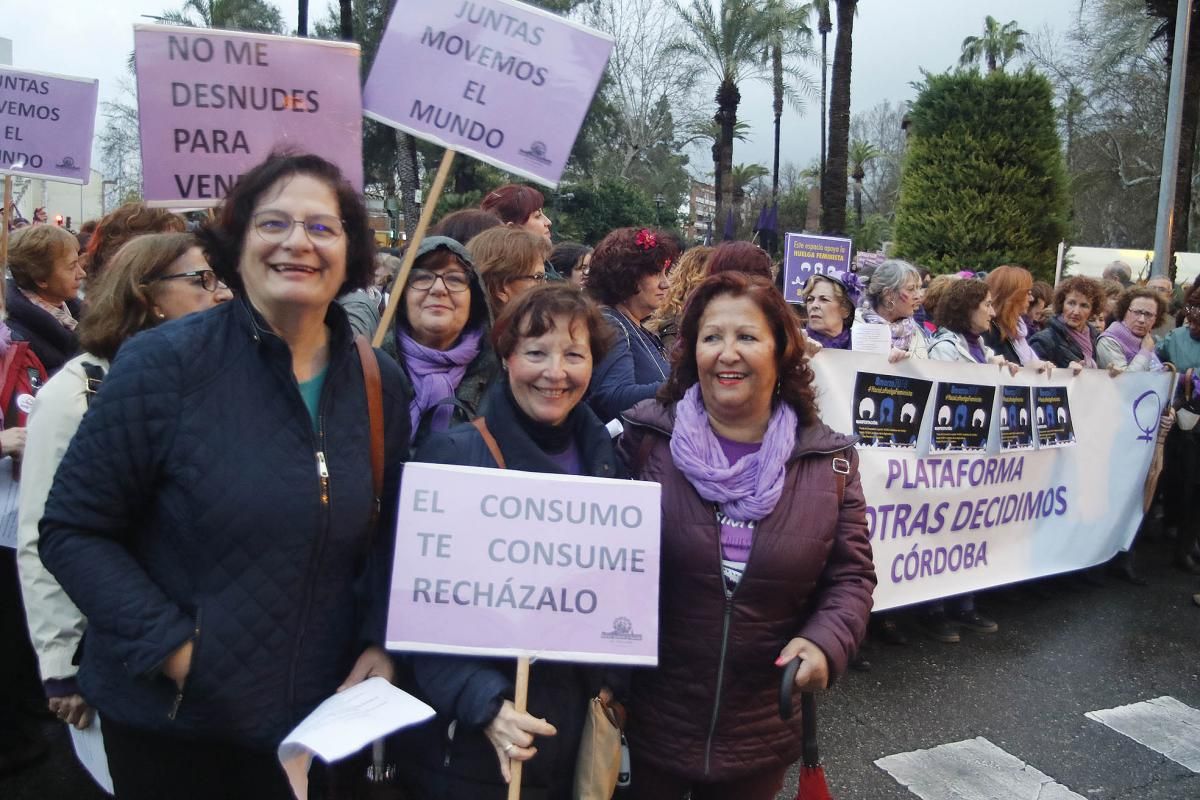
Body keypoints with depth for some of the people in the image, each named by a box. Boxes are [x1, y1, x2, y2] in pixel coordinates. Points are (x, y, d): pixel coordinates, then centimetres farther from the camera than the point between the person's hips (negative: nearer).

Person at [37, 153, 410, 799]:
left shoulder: (378, 383, -1)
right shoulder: (164, 363, -14)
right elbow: (73, 530, -10)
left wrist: (378, 644, -5)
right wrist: (171, 647, -17)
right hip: (165, 716, -3)